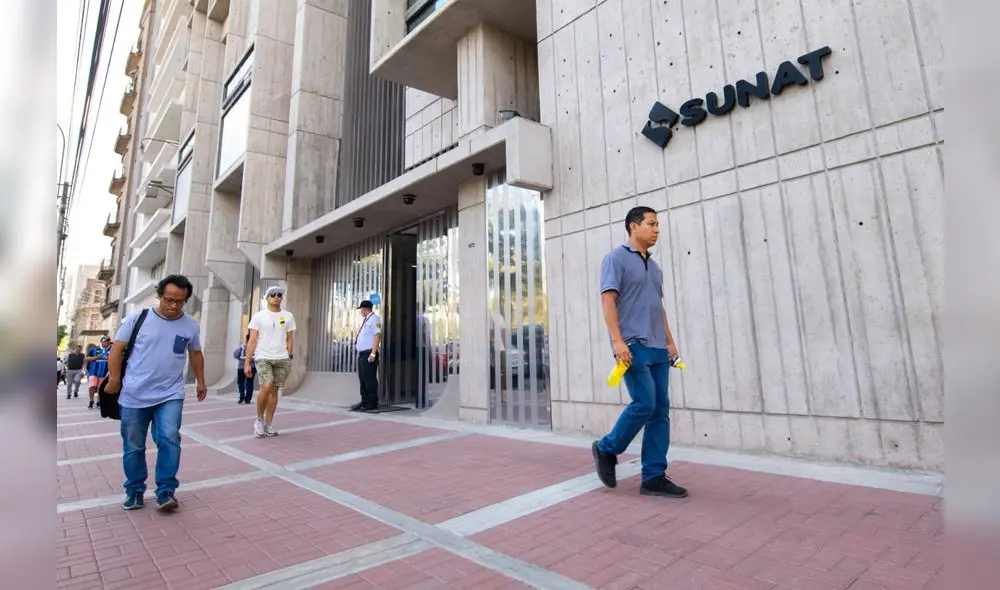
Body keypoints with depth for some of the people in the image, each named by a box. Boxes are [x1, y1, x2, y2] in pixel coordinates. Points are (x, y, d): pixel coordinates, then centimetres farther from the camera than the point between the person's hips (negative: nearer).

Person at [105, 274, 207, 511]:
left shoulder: (191, 325, 2)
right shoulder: (137, 318, -5)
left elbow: (195, 354, 16)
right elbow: (117, 349, -1)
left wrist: (200, 381, 18)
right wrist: (114, 379, -6)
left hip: (170, 395, 0)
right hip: (134, 396, 0)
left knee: (169, 439, -13)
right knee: (133, 446, 10)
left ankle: (166, 491, -3)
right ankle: (134, 491, 27)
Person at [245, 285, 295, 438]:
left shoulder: (288, 316, 8)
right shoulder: (258, 316, 2)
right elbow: (252, 341, 0)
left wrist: (289, 358, 4)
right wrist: (247, 362, -5)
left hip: (281, 359, 3)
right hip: (263, 357, -3)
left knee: (274, 390, 6)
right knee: (266, 386, -19)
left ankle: (268, 423, 17)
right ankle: (259, 419, 3)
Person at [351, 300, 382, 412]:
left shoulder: (374, 319, -8)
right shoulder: (366, 320, 21)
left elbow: (377, 335, -17)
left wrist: (373, 353, -22)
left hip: (369, 354, -10)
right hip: (361, 354, 10)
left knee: (370, 379, -7)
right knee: (362, 379, 12)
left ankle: (372, 403, -1)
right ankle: (364, 402, 19)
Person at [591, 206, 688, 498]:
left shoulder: (655, 267, 21)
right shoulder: (616, 258, -2)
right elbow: (608, 300, -11)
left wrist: (670, 340, 16)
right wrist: (617, 340, -20)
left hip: (657, 348, 8)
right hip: (633, 345, -8)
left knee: (661, 410, 4)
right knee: (644, 404, -12)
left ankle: (654, 477, 11)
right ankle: (606, 449, 11)